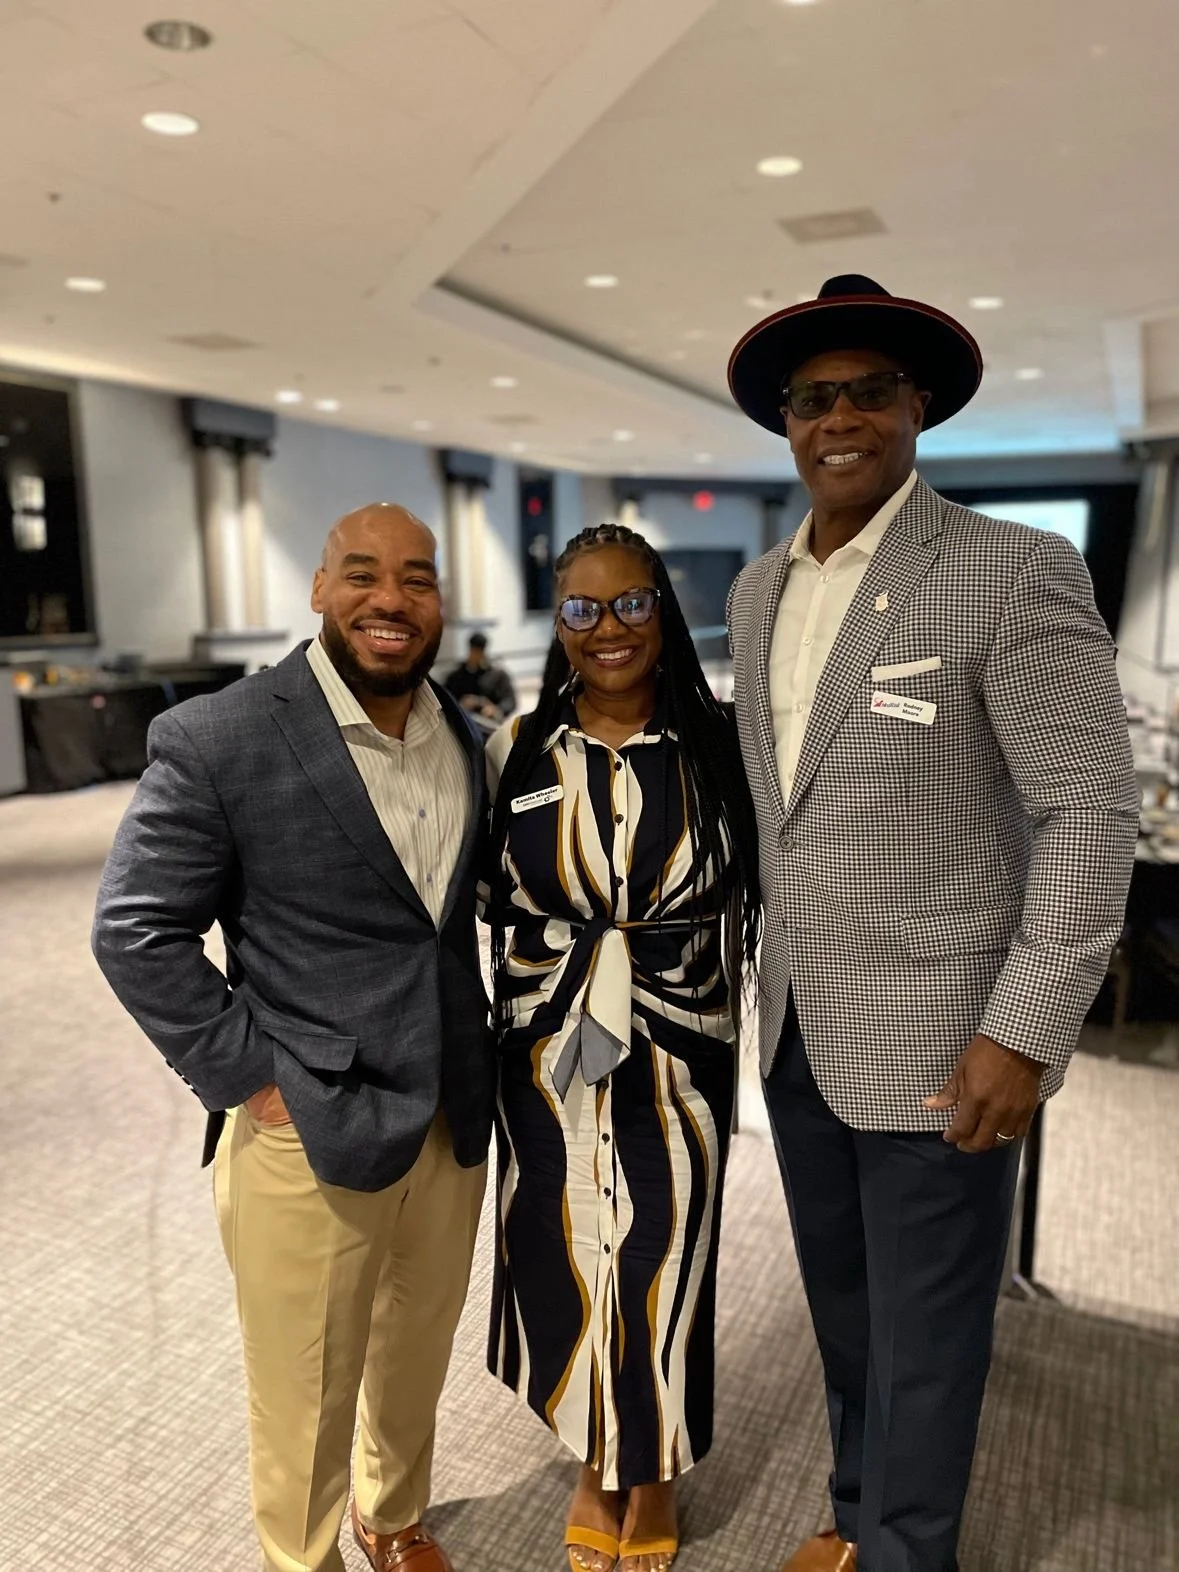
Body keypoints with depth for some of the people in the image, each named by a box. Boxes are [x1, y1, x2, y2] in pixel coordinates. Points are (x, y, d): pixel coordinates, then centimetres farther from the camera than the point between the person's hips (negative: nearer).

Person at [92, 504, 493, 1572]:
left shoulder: (462, 739, 4)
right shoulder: (217, 740, -14)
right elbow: (137, 931, -11)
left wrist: (478, 1048, 8)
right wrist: (247, 1075, -13)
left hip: (453, 1118, 6)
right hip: (309, 1131, -5)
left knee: (417, 1359, 24)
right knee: (307, 1402, 14)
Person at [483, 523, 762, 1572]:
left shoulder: (717, 746, -6)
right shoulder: (517, 750, -3)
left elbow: (748, 896, 1)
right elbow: (493, 903, 4)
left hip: (678, 1060, -1)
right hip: (548, 1061, 1)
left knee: (662, 1269, 14)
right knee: (566, 1266, 15)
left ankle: (656, 1475, 42)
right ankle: (595, 1464, 44)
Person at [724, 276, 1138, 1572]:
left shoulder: (1014, 572, -12)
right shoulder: (758, 588, 7)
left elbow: (1092, 813, -14)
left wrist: (1026, 1034, -17)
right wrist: (769, 969, 15)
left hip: (934, 1035, -6)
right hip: (797, 1026, 6)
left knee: (925, 1338, 12)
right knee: (842, 1311, 23)